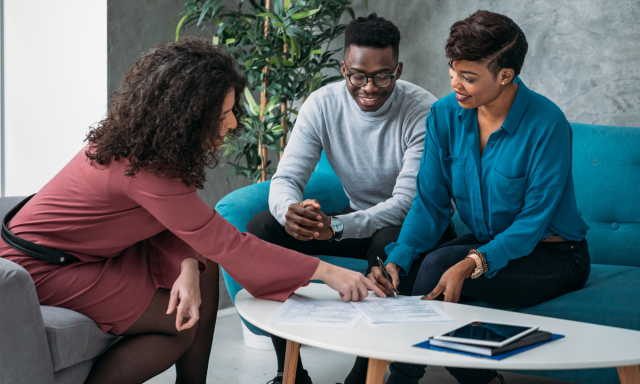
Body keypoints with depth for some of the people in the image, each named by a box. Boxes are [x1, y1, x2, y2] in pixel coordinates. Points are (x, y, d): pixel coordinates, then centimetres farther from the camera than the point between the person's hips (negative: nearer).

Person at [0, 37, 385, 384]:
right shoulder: (143, 170, -32)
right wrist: (327, 273, -29)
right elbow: (227, 244, -31)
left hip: (90, 251, 9)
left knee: (205, 267, 2)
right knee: (182, 327, -10)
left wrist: (188, 270, -22)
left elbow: (182, 224, 1)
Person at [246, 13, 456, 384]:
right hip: (357, 220, 5)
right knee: (263, 227, -15)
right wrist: (290, 211, -40)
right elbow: (286, 178, -13)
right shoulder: (323, 105, -10)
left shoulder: (424, 112, -21)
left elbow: (407, 203, -26)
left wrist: (336, 227, -43)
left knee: (388, 243, -40)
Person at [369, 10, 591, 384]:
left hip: (550, 255, -5)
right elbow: (431, 203, -5)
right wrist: (396, 261, -21)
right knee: (396, 278, -23)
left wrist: (471, 264, -37)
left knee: (437, 266, -29)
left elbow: (533, 221, -22)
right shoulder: (445, 114, -6)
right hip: (485, 243, 6)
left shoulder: (546, 124, -22)